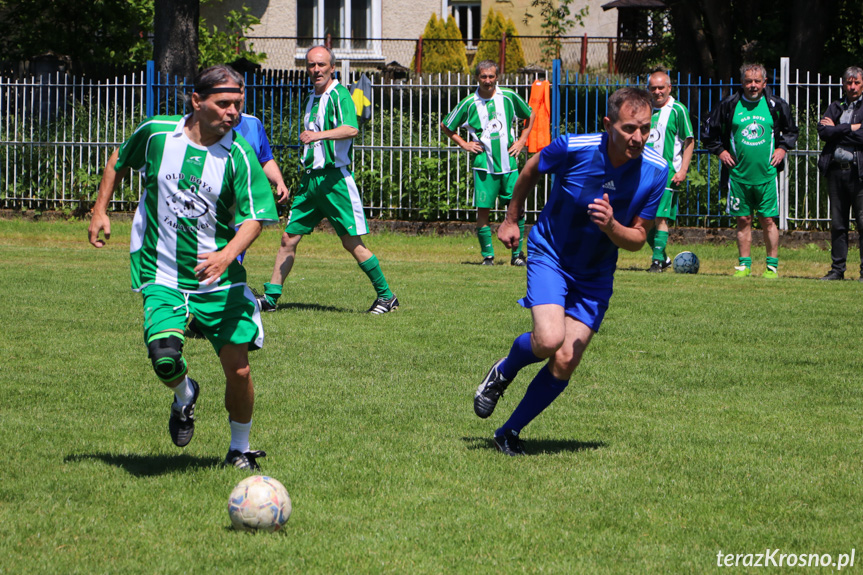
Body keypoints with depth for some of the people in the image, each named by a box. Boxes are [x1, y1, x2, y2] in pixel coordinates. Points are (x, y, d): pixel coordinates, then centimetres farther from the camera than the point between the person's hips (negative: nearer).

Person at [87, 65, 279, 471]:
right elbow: (119, 161, 18)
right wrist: (100, 210, 13)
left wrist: (228, 254, -32)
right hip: (162, 274, 0)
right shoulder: (155, 133, -3)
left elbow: (254, 217, -14)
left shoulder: (238, 156, -8)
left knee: (238, 369, -4)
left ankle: (240, 449, 23)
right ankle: (185, 396, 13)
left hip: (220, 281, 0)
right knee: (164, 354, -24)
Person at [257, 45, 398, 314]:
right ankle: (270, 296, 8)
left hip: (335, 178, -7)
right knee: (289, 237, 3)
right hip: (310, 178, 7)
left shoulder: (339, 95, -9)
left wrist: (319, 135, -39)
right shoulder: (311, 99, 17)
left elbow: (351, 129, -28)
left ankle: (386, 296, 5)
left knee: (352, 242, -5)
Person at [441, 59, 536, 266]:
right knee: (483, 210, -4)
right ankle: (487, 255, 6)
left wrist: (521, 140, 11)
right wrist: (463, 144, 4)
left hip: (508, 163, 1)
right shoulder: (469, 103, -2)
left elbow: (531, 115, 19)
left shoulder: (509, 97, 2)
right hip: (484, 164, -1)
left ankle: (517, 253, 10)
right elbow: (446, 126, 11)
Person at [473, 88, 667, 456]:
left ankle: (510, 432, 16)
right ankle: (503, 372, 9)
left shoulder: (655, 172, -16)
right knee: (549, 339, -25)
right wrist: (512, 218, 14)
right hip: (550, 254, -2)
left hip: (596, 273, 3)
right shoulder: (573, 148, -22)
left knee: (565, 363, -5)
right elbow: (532, 169, 2)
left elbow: (637, 239, -7)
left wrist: (611, 226, -29)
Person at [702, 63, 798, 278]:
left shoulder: (776, 106, 4)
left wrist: (782, 148, 6)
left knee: (768, 220, -2)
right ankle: (744, 264, 12)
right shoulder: (729, 105, 1)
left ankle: (772, 266, 5)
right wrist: (720, 151, 3)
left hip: (767, 174, 0)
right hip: (738, 175, 0)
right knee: (743, 220, 4)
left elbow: (791, 131, 20)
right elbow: (708, 132, 13)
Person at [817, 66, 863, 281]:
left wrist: (837, 129, -4)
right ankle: (837, 269, 12)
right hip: (836, 169, 5)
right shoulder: (835, 107, 17)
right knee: (837, 224, 7)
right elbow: (823, 131, 2)